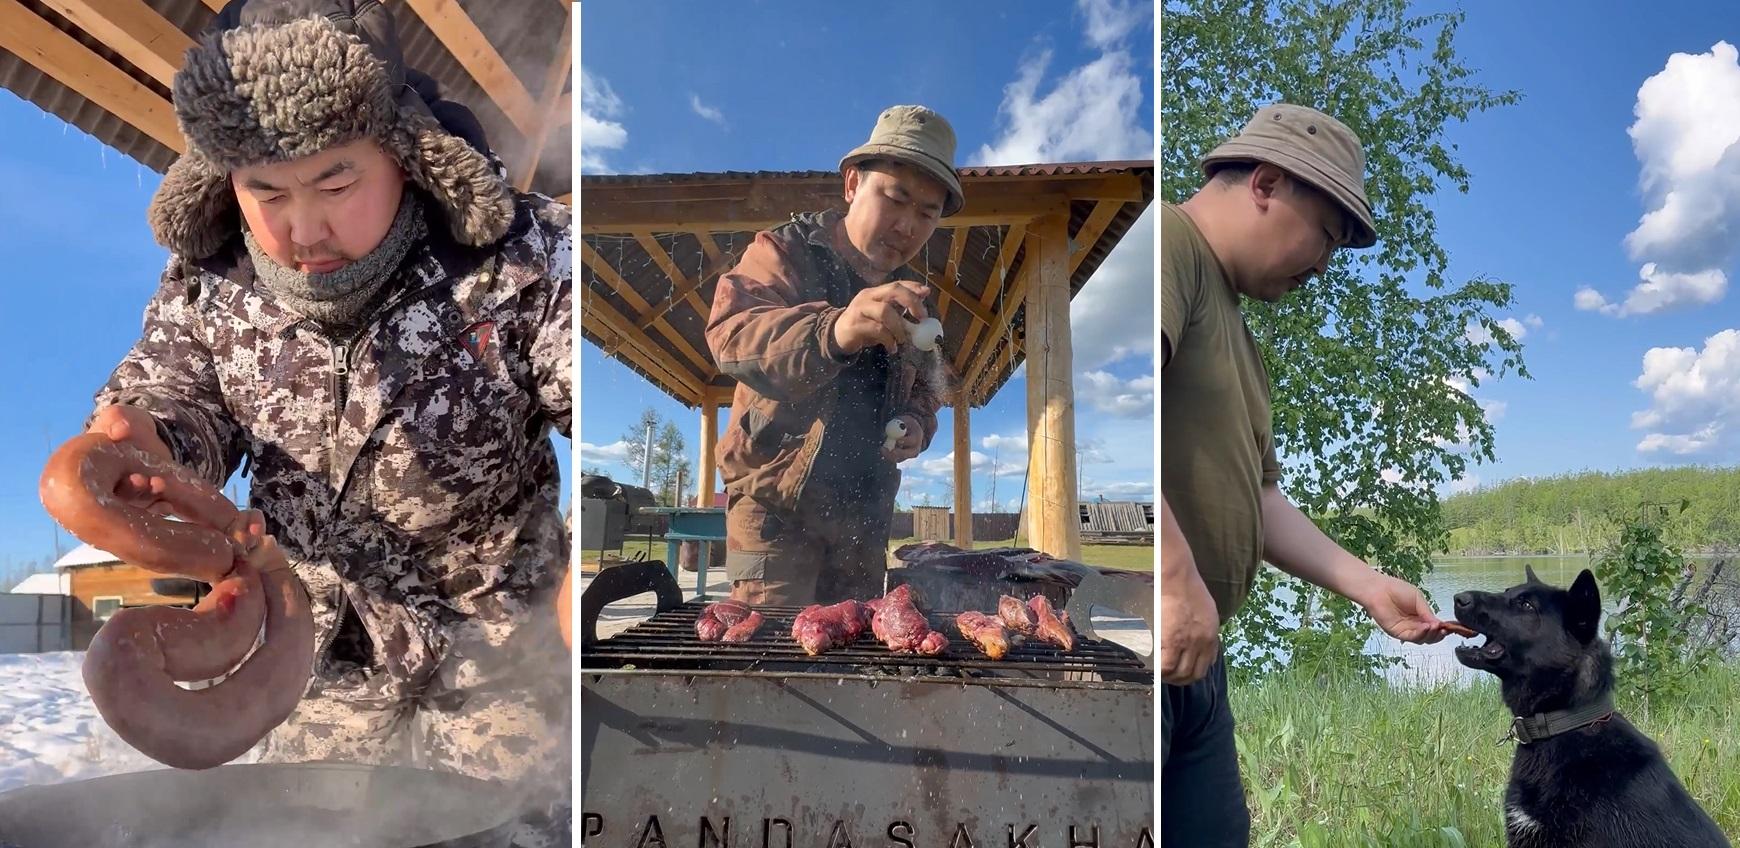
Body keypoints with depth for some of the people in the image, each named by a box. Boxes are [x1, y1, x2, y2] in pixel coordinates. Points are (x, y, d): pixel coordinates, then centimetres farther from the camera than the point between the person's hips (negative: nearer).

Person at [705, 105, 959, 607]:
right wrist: (832, 331, -47)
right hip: (777, 503, -6)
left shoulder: (913, 300, 13)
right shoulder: (787, 252, -6)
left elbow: (923, 392, 25)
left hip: (864, 514, 6)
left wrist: (917, 424, -1)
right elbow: (731, 336, -26)